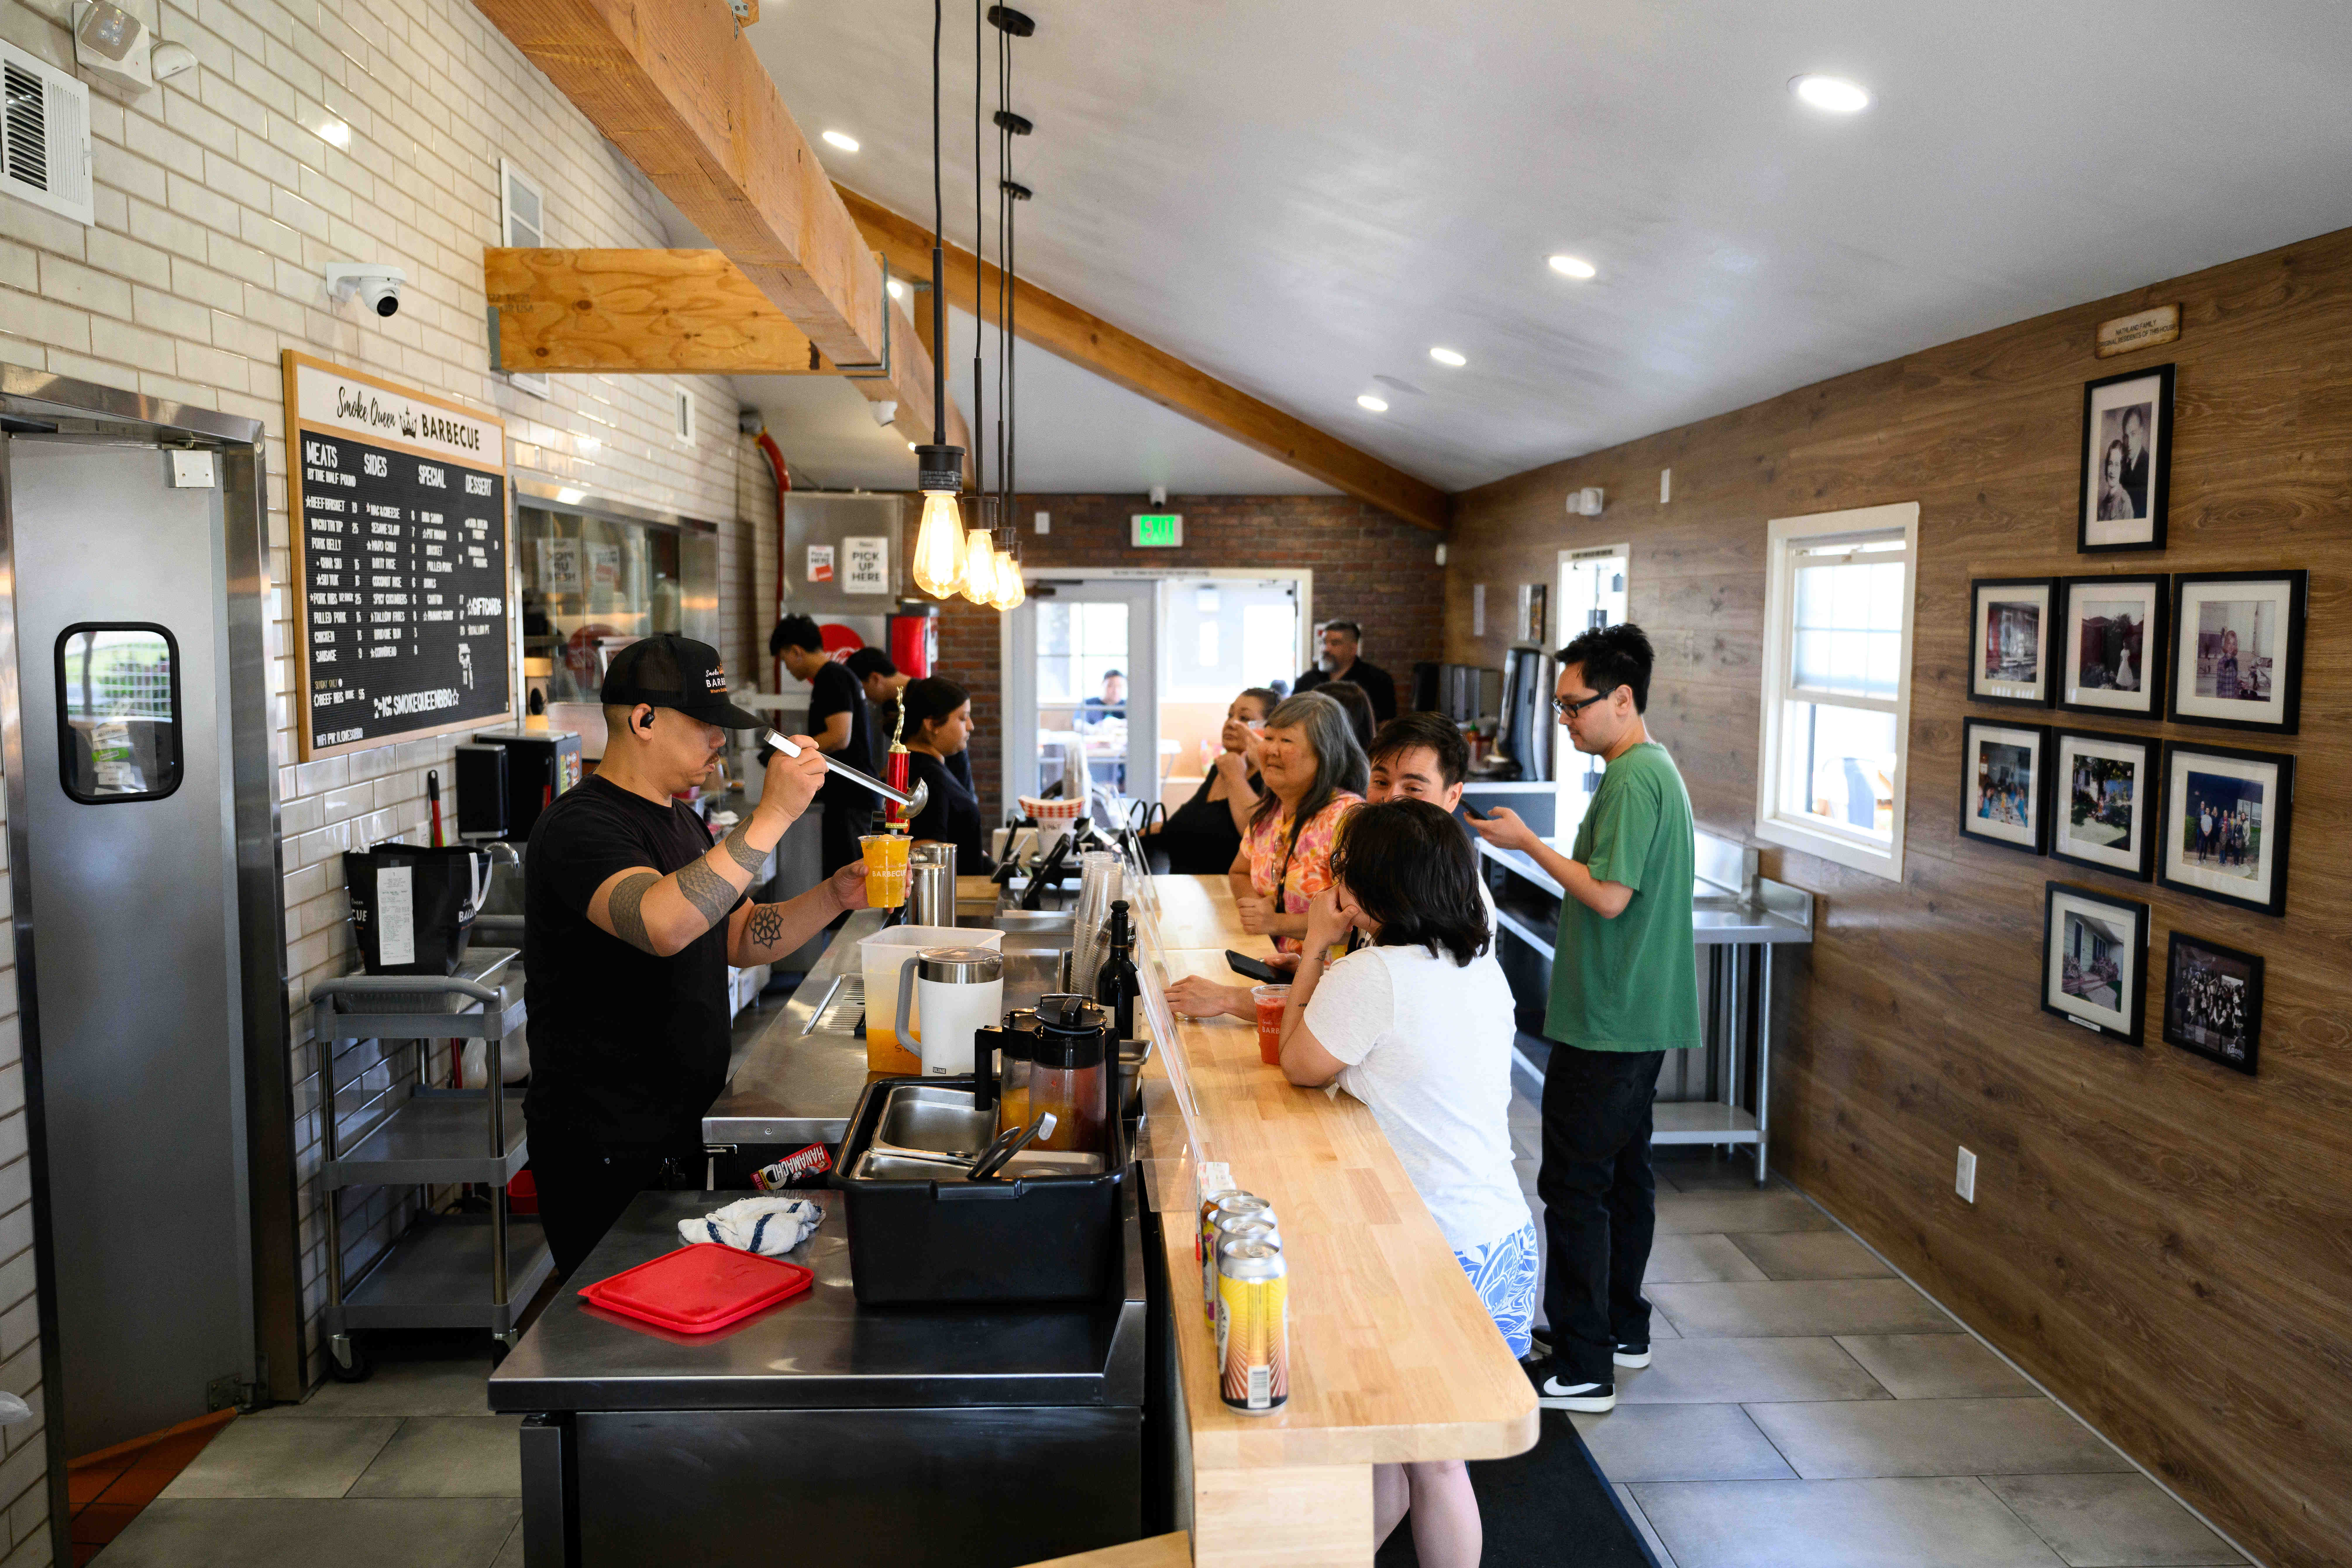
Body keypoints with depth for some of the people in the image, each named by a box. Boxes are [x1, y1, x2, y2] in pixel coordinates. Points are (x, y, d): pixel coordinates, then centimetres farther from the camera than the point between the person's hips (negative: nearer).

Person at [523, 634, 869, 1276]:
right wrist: (772, 817, -36)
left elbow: (740, 939, 17)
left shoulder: (680, 820, 13)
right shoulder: (578, 826, -18)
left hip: (680, 1127, 9)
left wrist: (834, 896, 1)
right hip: (604, 1150, -9)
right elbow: (662, 924, -38)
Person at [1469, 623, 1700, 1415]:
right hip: (1640, 1014, 11)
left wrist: (1529, 843, -15)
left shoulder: (1634, 778, -19)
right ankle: (1622, 1327, 31)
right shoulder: (1654, 769, 13)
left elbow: (1609, 895, -23)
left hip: (1609, 1021, -11)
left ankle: (1581, 1369, 4)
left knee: (1575, 1185, -4)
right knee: (1624, 1171, 18)